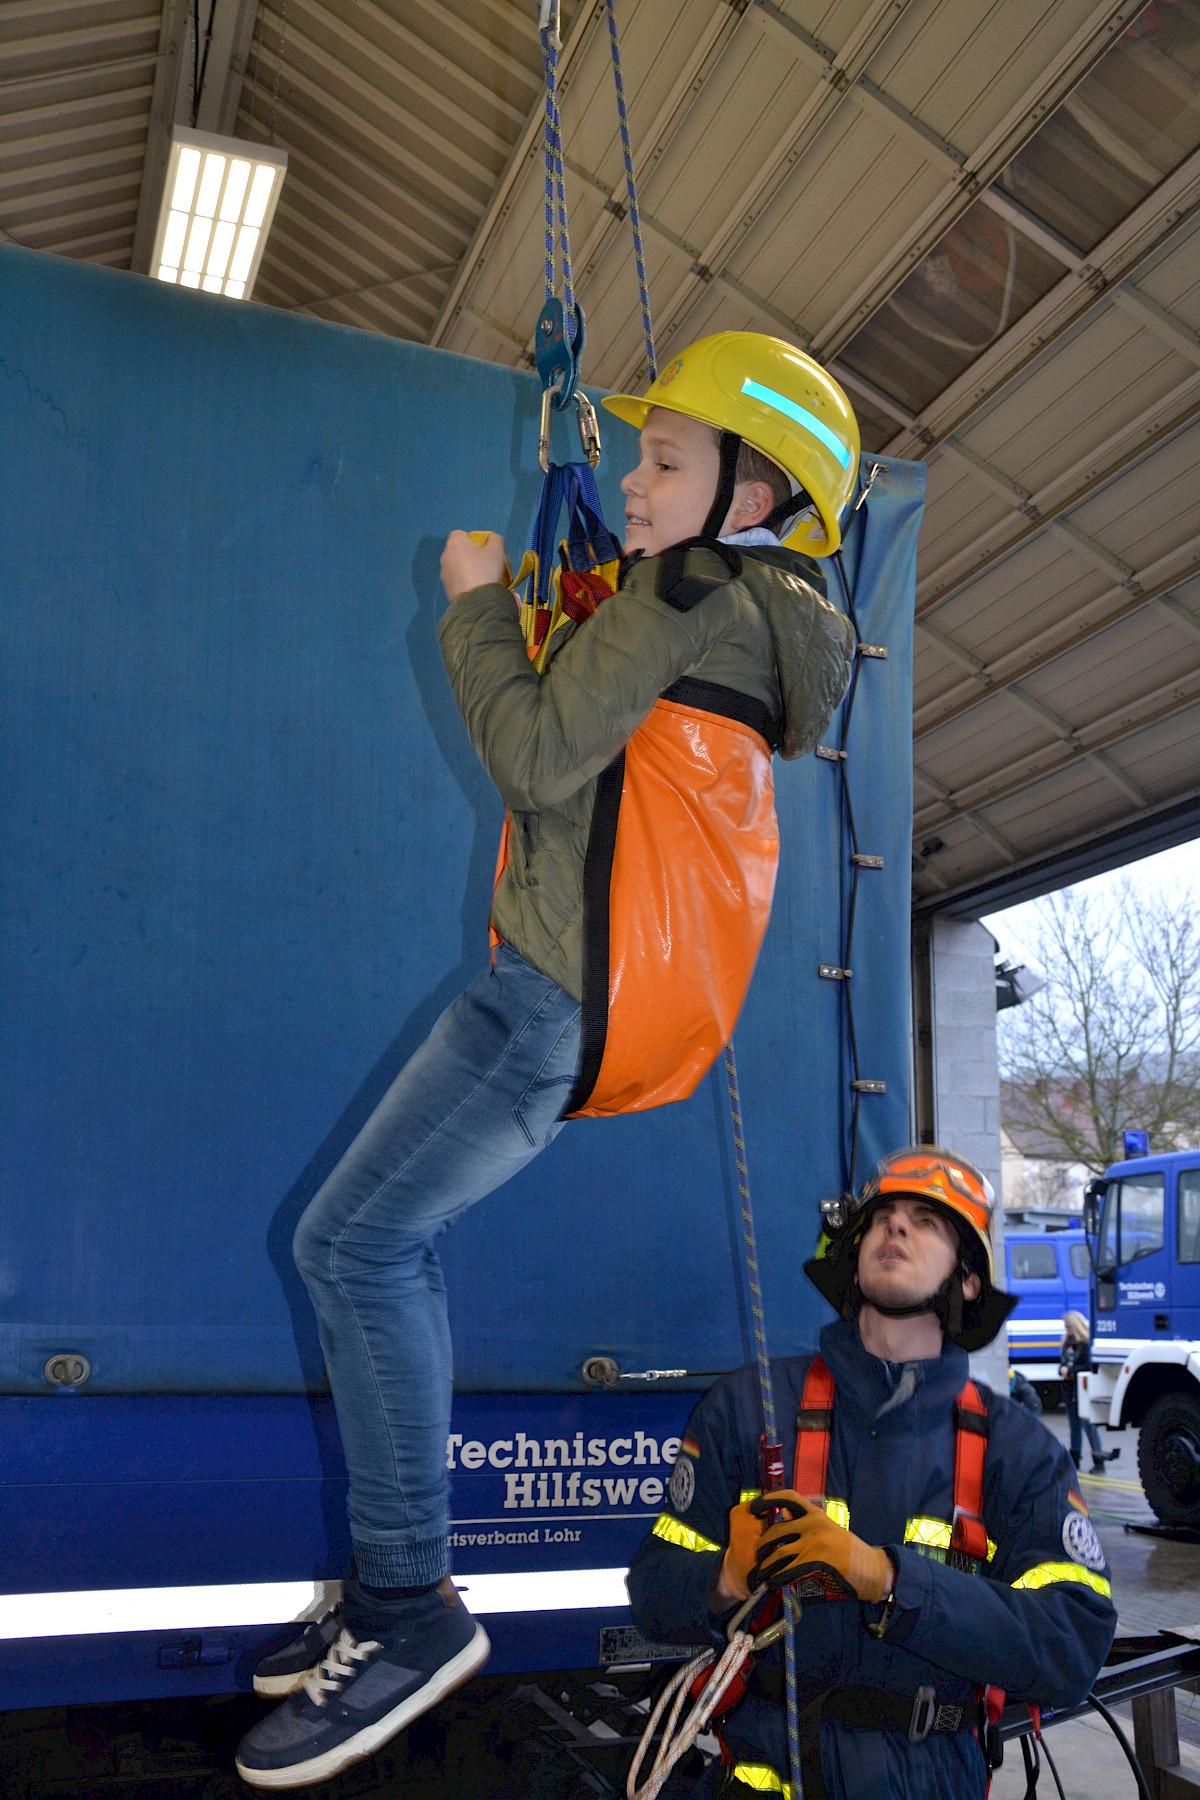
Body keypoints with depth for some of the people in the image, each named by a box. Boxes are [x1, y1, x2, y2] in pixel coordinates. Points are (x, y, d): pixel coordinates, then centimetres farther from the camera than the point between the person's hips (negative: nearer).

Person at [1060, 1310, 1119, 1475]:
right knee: (1074, 1425, 14)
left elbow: (1089, 1366, -17)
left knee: (1088, 1423, -10)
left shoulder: (1087, 1343, -13)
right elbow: (1064, 1362, 20)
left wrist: (1070, 1371, -14)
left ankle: (1098, 1462, -6)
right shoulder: (1068, 1341, 12)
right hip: (1069, 1388, 8)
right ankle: (1074, 1459, 21)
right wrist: (1062, 1369, -1)